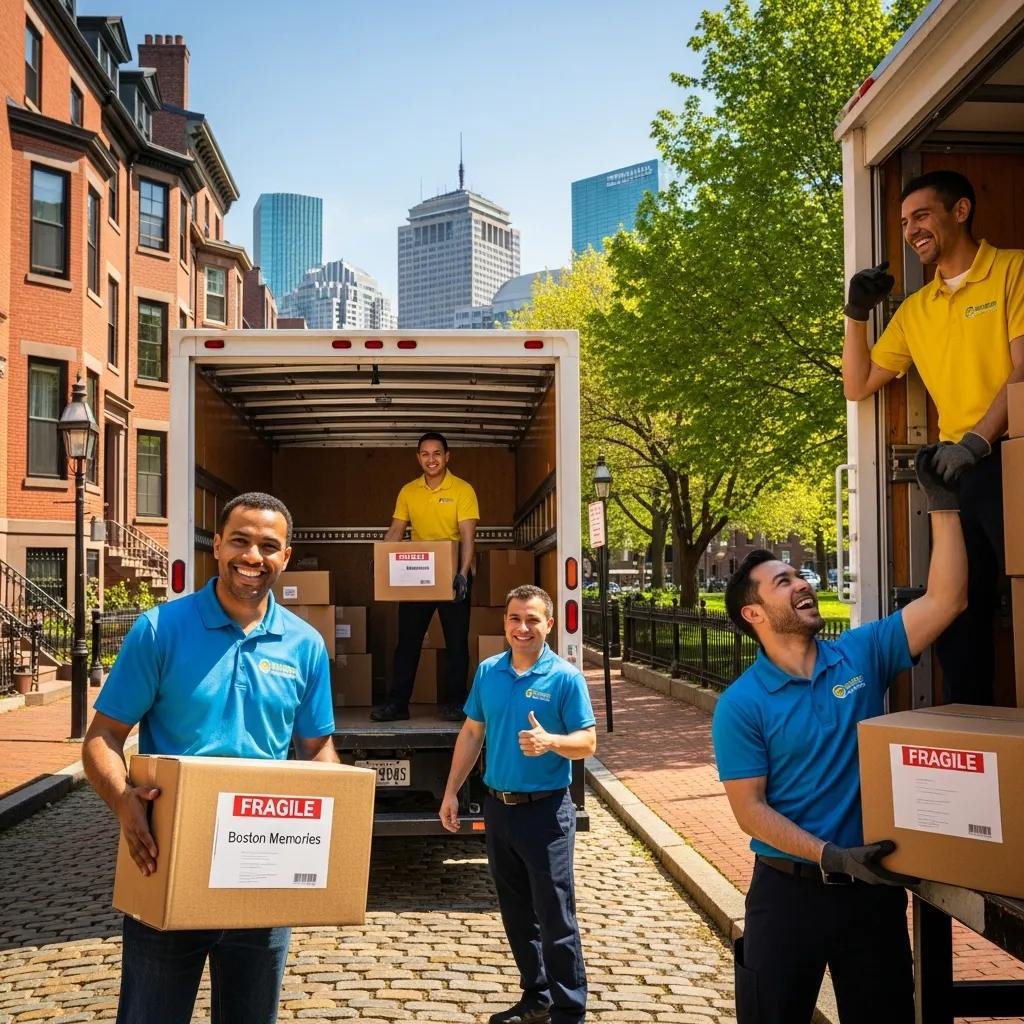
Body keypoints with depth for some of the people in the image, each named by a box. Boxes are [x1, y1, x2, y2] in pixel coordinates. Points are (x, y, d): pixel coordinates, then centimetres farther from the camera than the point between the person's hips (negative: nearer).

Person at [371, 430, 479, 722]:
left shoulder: (463, 490, -8)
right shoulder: (408, 491, 5)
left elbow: (467, 535, -15)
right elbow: (396, 530, 8)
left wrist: (462, 573, -27)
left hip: (452, 574, -3)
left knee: (456, 640, 3)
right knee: (407, 639, 5)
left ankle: (455, 701, 13)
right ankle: (398, 701, 11)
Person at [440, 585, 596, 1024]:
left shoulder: (565, 677, -10)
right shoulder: (487, 671, 5)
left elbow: (587, 743, -9)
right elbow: (472, 733, 13)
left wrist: (550, 741, -29)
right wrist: (451, 792, 10)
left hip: (545, 811, -5)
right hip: (498, 807, 6)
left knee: (556, 918, 0)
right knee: (516, 914, 17)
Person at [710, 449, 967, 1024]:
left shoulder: (862, 654, -1)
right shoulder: (741, 705, -10)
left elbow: (945, 600, -7)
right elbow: (750, 809, -11)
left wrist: (943, 503, -13)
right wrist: (833, 857, -20)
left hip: (875, 886, 3)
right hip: (789, 890, -3)